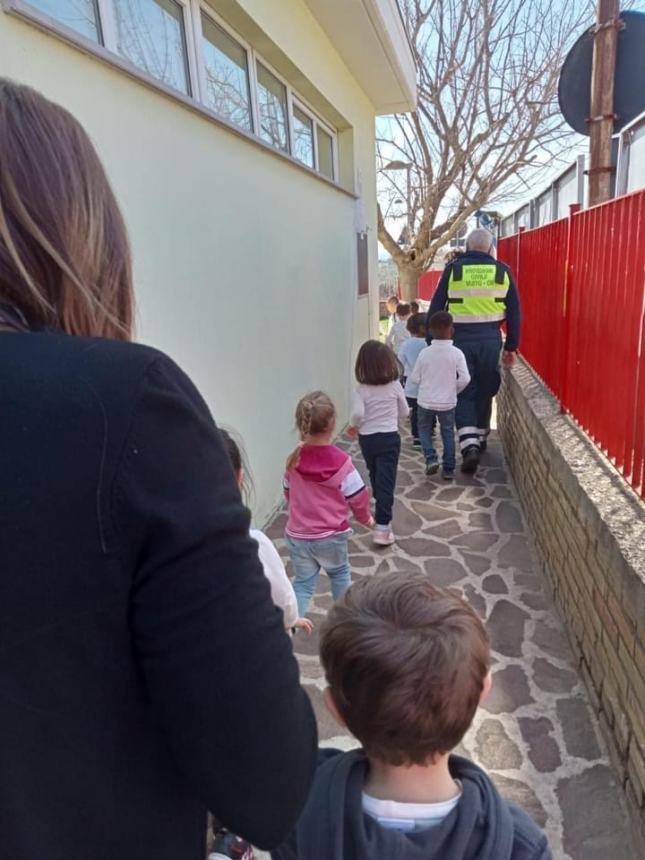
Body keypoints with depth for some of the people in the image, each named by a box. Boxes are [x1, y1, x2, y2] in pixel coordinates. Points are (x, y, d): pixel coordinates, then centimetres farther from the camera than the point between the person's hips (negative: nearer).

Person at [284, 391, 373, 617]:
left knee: (303, 582, 18)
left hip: (297, 535, 2)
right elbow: (358, 498, -10)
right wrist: (366, 518, 11)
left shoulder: (294, 460, -6)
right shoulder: (341, 462, -19)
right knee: (340, 573, 25)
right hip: (331, 536, -2)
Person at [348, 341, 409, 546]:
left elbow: (357, 414, -24)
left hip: (367, 439, 1)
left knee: (375, 477, 23)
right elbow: (404, 413, 4)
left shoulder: (361, 389, -10)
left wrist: (353, 426, -3)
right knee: (386, 481, -3)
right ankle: (382, 527, -9)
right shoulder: (395, 385, -5)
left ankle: (381, 508, 46)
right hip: (389, 438, -1)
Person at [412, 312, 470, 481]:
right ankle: (448, 469, 16)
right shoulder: (457, 353, -12)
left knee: (425, 429, 20)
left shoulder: (424, 353, -9)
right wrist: (454, 390, 6)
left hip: (426, 401, 0)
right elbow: (464, 379, -13)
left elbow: (415, 379, -4)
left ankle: (431, 458, 2)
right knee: (448, 433, 13)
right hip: (447, 402, 0)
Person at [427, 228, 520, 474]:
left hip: (460, 338, -2)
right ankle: (480, 439, 30)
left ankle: (469, 446, -12)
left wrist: (432, 342, 5)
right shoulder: (502, 271, 5)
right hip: (490, 339, 2)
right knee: (485, 392, 16)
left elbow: (436, 308, 0)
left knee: (464, 393, 3)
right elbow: (514, 312, 7)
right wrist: (511, 347, 13)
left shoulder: (453, 269, 1)